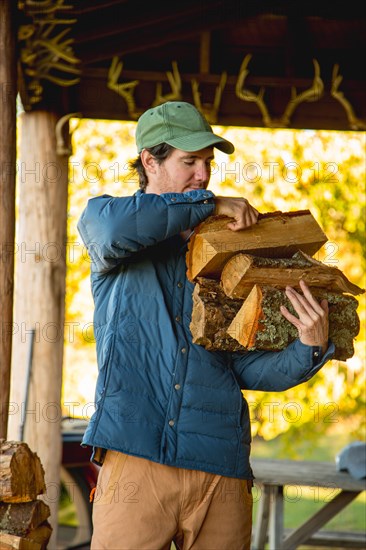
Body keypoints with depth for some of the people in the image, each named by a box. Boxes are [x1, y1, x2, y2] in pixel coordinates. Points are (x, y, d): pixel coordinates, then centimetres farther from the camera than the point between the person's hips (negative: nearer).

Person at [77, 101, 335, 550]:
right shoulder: (102, 218, 10)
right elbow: (114, 228, -18)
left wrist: (311, 348, -9)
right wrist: (209, 205, -11)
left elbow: (249, 368, 10)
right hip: (136, 458, -3)